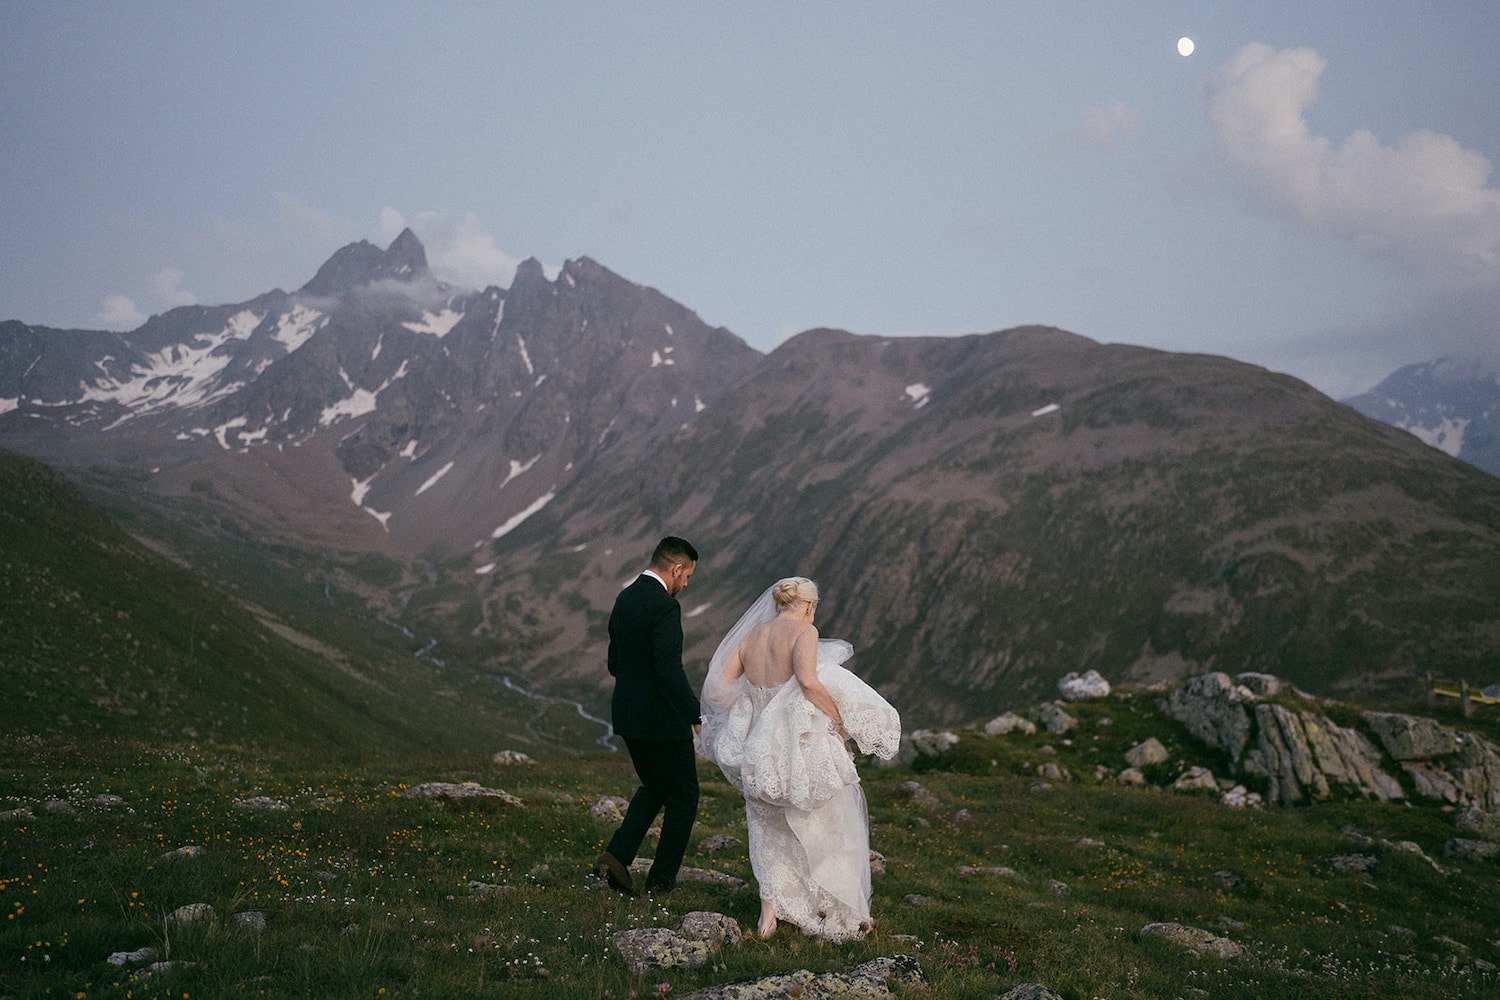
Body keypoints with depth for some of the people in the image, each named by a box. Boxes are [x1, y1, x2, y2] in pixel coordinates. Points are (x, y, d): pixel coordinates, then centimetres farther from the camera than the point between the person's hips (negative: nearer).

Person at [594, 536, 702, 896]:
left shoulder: (625, 598, 9)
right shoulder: (664, 605, -19)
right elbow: (670, 670, -25)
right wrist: (695, 715, -19)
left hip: (627, 715, 8)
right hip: (661, 718, -8)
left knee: (653, 787, 24)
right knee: (683, 796, 10)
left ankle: (616, 857, 11)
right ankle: (662, 878, 16)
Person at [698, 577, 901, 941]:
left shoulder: (750, 635, 8)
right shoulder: (803, 631, -9)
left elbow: (716, 684, 3)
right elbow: (807, 679, -26)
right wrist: (839, 717, -16)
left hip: (760, 748, 5)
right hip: (803, 743, -5)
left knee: (770, 830, 21)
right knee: (834, 827, 14)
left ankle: (769, 913, 13)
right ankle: (846, 915, 23)